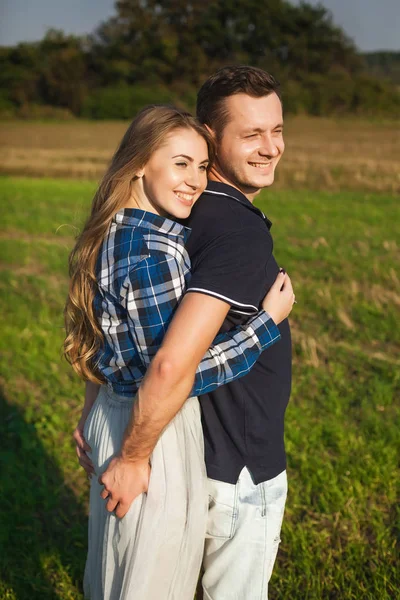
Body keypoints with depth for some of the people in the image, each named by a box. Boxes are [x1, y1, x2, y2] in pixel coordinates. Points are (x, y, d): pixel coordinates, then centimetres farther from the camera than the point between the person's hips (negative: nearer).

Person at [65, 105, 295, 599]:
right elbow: (176, 371, -25)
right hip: (158, 434, -9)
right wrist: (271, 319, -20)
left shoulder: (112, 233, 4)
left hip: (113, 413, 9)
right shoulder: (158, 248, -25)